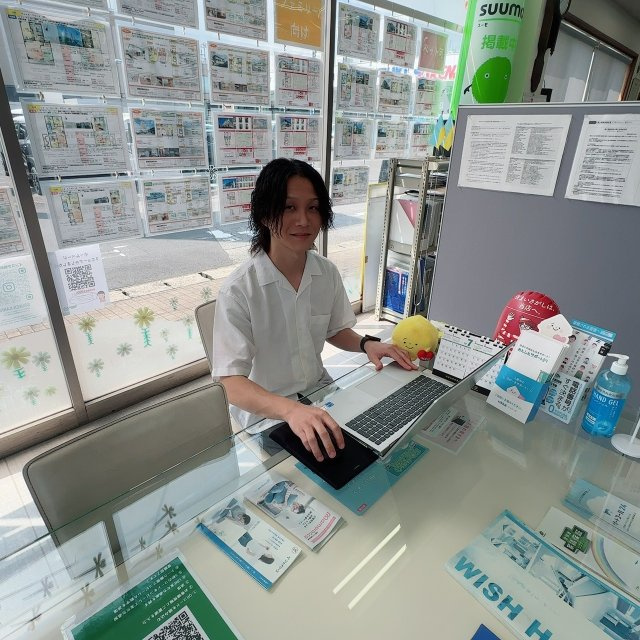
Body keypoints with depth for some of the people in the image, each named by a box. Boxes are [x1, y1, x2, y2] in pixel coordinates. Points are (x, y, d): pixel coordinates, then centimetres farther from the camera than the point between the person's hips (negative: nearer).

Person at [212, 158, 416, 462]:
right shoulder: (238, 290, -23)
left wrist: (366, 344, -10)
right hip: (265, 410, -5)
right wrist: (292, 410, -45)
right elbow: (234, 385, -27)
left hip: (319, 391, 5)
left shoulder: (327, 273, -6)